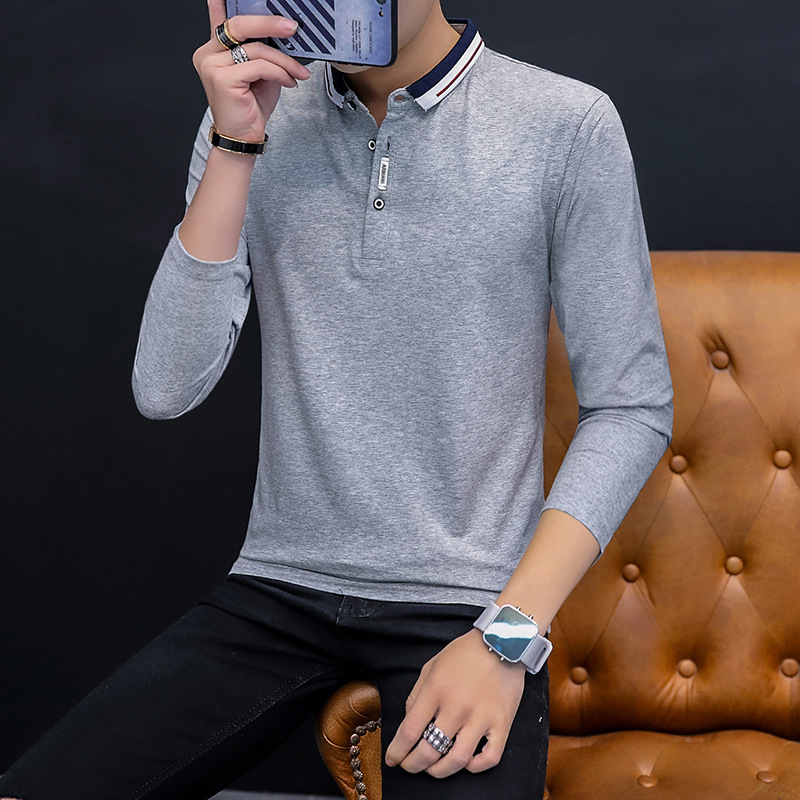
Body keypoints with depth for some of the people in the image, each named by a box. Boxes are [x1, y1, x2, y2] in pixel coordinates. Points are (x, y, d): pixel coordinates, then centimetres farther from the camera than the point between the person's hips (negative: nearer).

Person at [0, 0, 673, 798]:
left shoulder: (564, 126, -7)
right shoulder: (253, 115, 3)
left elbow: (632, 407, -5)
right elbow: (166, 389, -5)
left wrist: (507, 636, -14)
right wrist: (236, 145, -14)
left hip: (467, 602, -2)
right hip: (278, 591, 3)